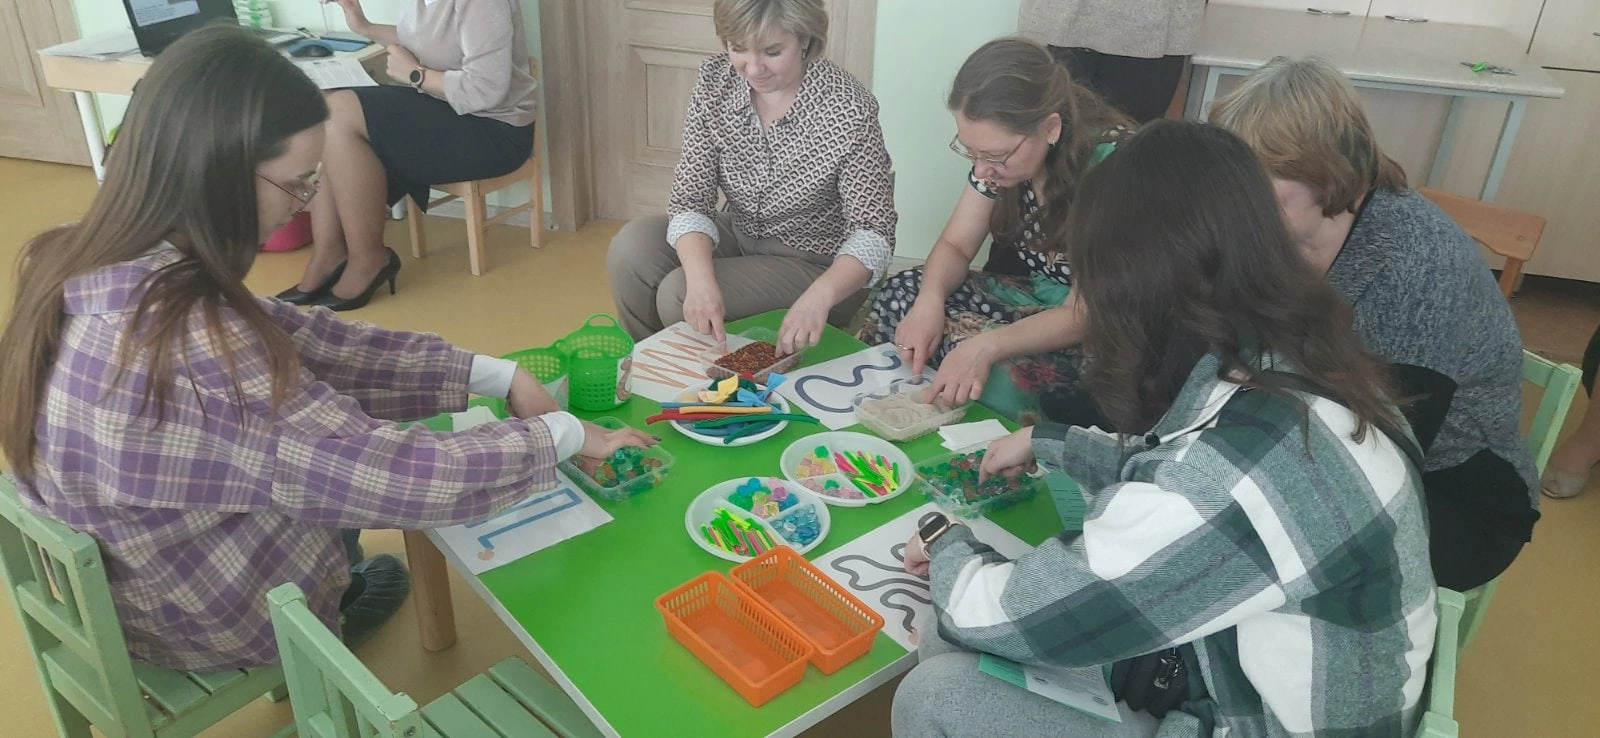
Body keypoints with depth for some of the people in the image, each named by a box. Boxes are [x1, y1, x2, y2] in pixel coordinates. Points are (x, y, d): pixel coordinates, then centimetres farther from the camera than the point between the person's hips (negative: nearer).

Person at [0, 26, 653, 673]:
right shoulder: (188, 342, -38)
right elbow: (402, 480, -34)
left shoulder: (87, 267, -13)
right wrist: (565, 434, -19)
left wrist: (496, 375, -9)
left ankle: (331, 598, 39)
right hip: (217, 626, -6)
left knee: (349, 407, 18)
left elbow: (302, 341, -8)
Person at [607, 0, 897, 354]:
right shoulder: (714, 81, -10)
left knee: (676, 296, -23)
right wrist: (701, 277, -32)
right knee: (631, 248, -18)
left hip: (816, 263, -5)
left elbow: (872, 234, -23)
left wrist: (820, 296, -43)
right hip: (738, 235, 5)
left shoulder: (847, 107, -23)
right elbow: (690, 196, -12)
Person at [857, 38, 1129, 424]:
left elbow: (1082, 317, -24)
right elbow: (956, 245, 0)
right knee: (902, 295, -15)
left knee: (999, 378, -34)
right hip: (1023, 297, 6)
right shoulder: (1000, 150, -8)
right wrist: (930, 301, -22)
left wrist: (986, 346, -38)